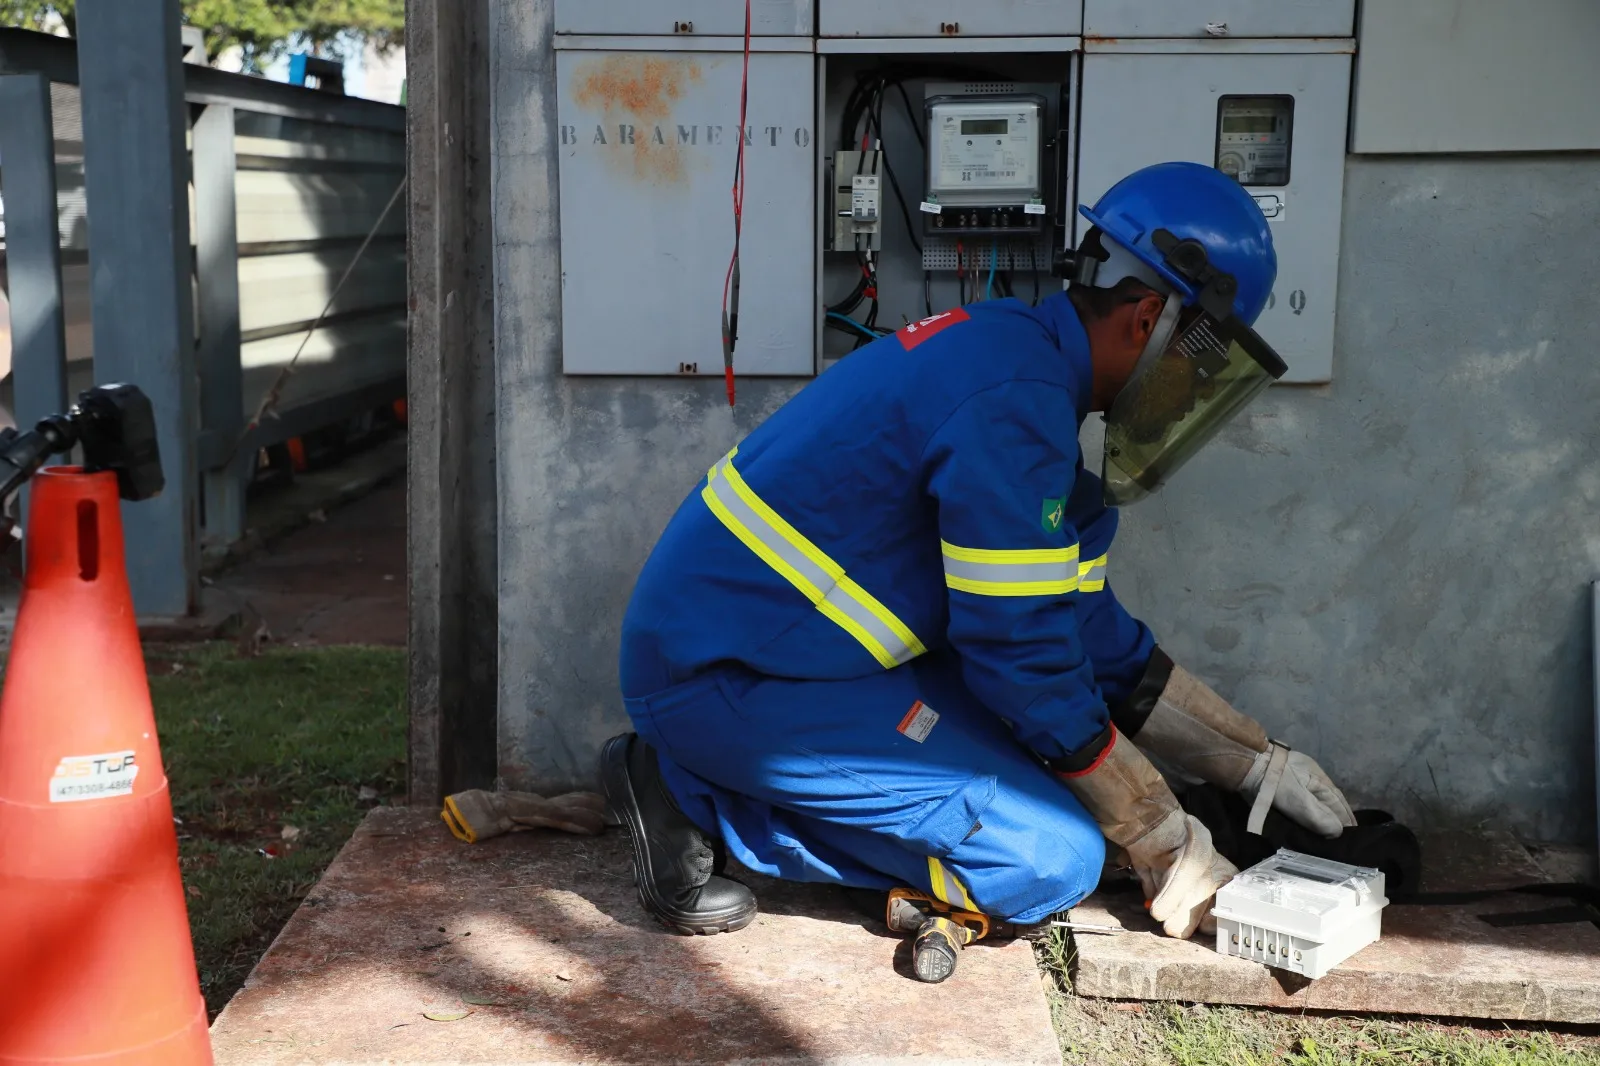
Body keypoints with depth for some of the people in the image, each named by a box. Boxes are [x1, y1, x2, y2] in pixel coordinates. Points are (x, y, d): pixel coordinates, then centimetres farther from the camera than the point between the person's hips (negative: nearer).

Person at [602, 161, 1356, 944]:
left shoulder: (1007, 347, 13)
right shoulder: (1017, 403, -20)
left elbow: (1098, 641, 16)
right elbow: (1028, 663, -17)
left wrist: (1259, 764, 16)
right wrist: (1169, 855, -6)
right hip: (722, 678, -10)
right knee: (1053, 859, -11)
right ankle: (702, 807, -5)